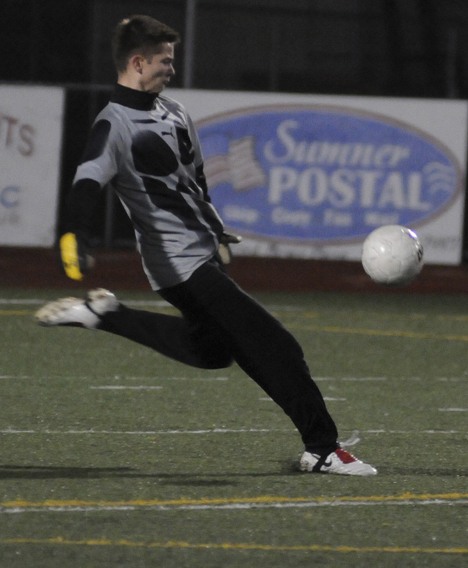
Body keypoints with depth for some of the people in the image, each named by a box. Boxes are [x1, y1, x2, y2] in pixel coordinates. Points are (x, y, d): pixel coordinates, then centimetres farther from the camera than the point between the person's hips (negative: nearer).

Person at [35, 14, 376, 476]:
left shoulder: (172, 112, 11)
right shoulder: (115, 125, -16)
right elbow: (89, 182, -30)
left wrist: (213, 227, 34)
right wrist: (74, 236, -46)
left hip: (203, 252, 10)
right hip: (181, 264, -10)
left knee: (210, 349, 28)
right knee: (274, 348, -12)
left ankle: (103, 313, 28)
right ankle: (321, 448, -6)